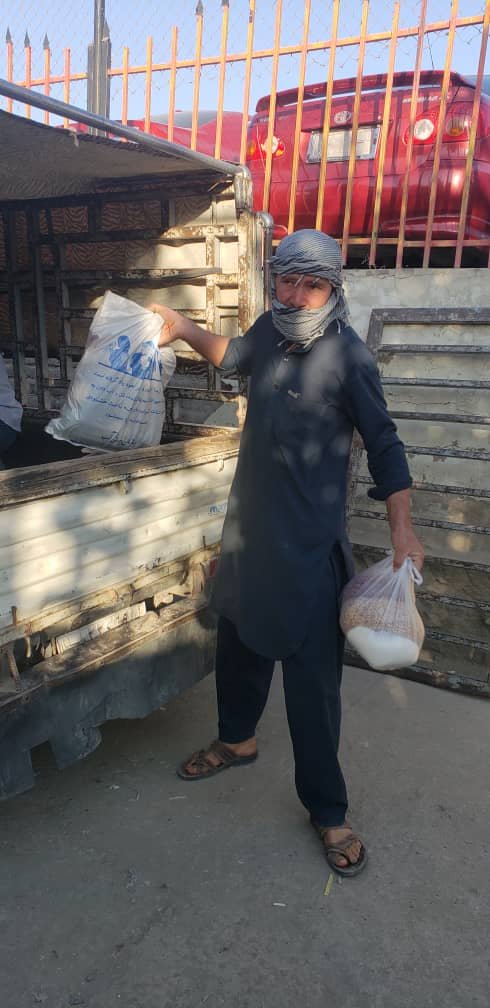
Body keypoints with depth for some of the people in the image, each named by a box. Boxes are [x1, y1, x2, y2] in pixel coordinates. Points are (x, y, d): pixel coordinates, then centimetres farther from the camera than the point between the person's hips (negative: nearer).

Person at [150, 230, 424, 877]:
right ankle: (237, 739, 48)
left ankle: (327, 810, 20)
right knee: (238, 642, 22)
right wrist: (183, 328, 15)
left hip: (310, 543, -6)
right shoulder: (271, 329, 2)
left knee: (313, 678, 0)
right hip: (249, 528, 7)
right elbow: (234, 357, 26)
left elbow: (384, 446, -10)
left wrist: (402, 530, -16)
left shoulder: (348, 356, -15)